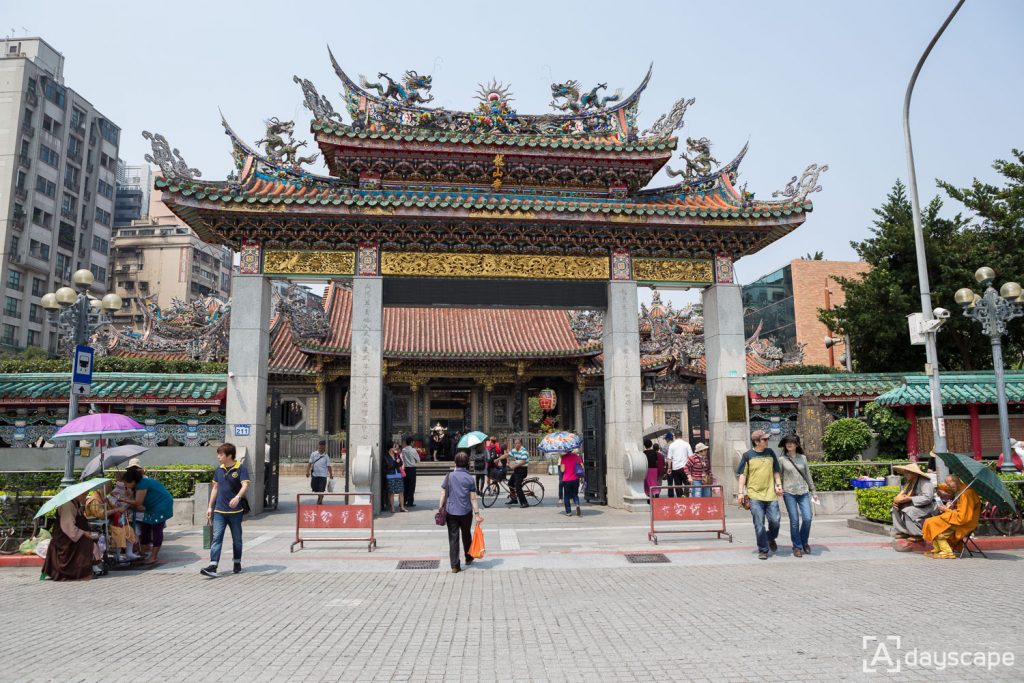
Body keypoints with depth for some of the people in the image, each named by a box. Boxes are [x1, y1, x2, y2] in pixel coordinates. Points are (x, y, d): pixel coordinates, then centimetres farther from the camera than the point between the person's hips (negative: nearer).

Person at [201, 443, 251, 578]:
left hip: (235, 511, -4)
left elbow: (245, 485, -21)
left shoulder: (241, 468, -10)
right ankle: (212, 567, -9)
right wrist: (210, 507, 15)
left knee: (237, 539, 10)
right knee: (216, 538, -5)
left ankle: (237, 564, 25)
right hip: (219, 511, 4)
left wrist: (238, 497, -39)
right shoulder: (219, 470, 8)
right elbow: (215, 488, 16)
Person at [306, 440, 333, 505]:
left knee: (321, 489, -7)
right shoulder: (313, 454, 2)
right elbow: (310, 463, 3)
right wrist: (307, 471, -7)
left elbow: (328, 466, -2)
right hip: (314, 475, 2)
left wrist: (331, 474, -7)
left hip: (323, 475, -2)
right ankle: (319, 498, 35)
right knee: (315, 489, 12)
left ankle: (320, 501, 1)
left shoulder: (326, 456, -1)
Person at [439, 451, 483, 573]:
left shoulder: (449, 476, -5)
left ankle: (455, 566, 0)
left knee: (453, 538, 3)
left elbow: (443, 495, -4)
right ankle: (468, 558, 37)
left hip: (451, 512, -1)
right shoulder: (470, 478, -6)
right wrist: (477, 514, 0)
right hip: (466, 512, 1)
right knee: (466, 535, 21)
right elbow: (473, 498, -6)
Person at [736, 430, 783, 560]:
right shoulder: (748, 455, -1)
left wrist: (778, 484, 3)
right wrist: (741, 492, -3)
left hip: (770, 494, 3)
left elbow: (776, 471, 17)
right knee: (759, 524, -1)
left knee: (775, 520, -2)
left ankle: (771, 538, 30)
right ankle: (763, 550, 11)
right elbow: (742, 474, 2)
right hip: (754, 495, -2)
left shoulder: (770, 453, 8)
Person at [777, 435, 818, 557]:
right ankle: (797, 547, 11)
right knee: (794, 521, -2)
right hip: (789, 493, -2)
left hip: (803, 492, 2)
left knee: (807, 518, -7)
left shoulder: (802, 458, 9)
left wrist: (813, 491, 14)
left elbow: (808, 475, 14)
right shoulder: (782, 459, 1)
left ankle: (804, 542, 18)